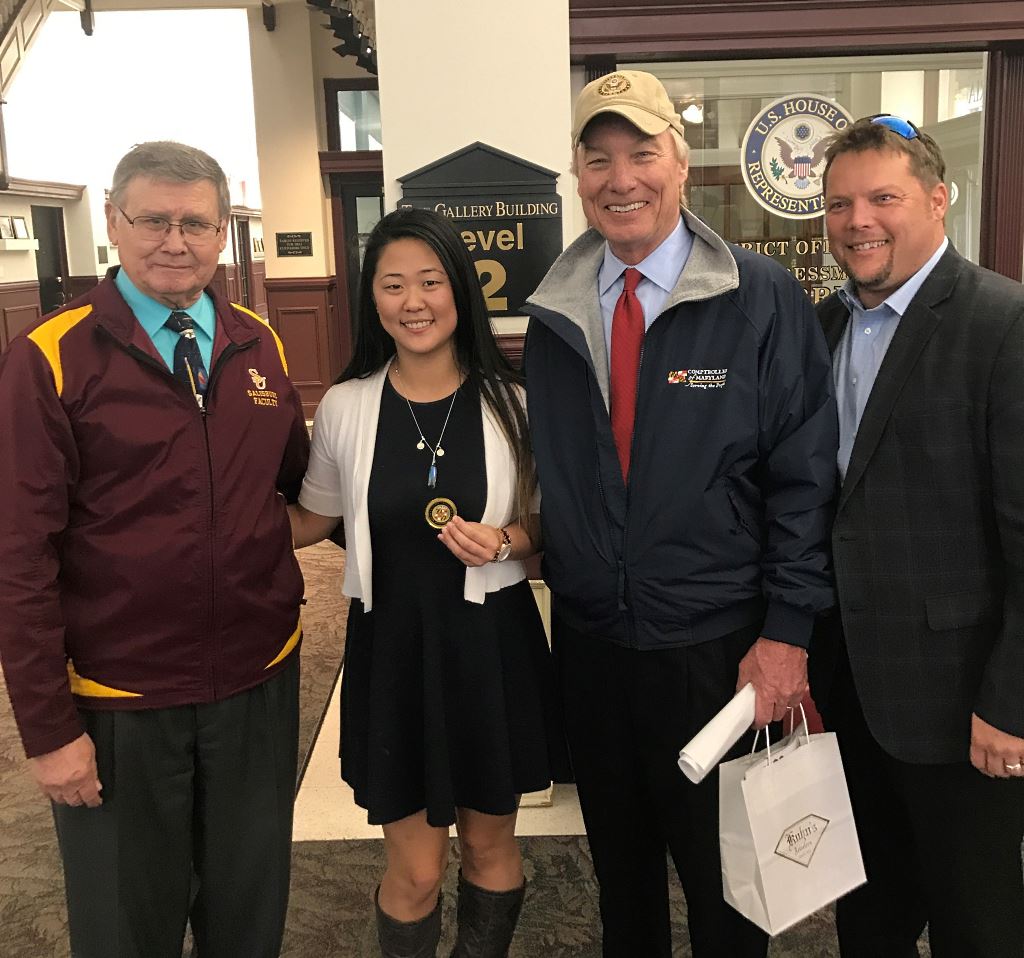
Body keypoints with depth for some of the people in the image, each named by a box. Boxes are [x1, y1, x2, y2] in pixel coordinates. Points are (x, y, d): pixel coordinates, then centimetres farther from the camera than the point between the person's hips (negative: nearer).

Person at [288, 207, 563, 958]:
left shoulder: (511, 403, -6)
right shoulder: (345, 407, -4)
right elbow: (312, 522, 10)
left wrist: (504, 541, -17)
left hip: (492, 646, 0)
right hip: (393, 648, 0)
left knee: (491, 844, 18)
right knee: (415, 869, 9)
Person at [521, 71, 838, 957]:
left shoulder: (762, 300, -10)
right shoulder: (554, 310, 3)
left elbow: (804, 475, -10)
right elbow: (550, 467, 9)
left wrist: (787, 631, -12)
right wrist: (538, 557, 2)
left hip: (718, 646, -3)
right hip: (588, 638, 4)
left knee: (724, 878, 16)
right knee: (619, 863, 22)